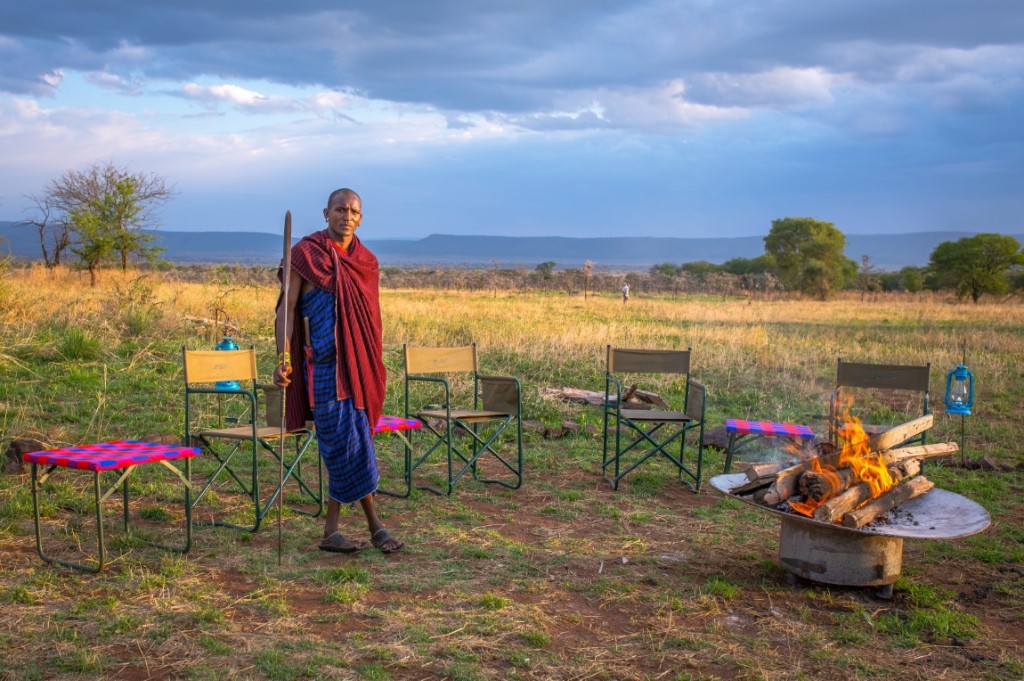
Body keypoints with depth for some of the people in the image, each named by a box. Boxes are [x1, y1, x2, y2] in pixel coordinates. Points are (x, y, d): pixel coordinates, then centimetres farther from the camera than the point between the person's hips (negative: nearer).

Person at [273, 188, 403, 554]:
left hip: (359, 363, 5)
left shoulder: (367, 262, 12)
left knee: (343, 444, 7)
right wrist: (282, 358, -17)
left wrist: (375, 366, 18)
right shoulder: (306, 254, -3)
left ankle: (332, 530, 16)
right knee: (350, 442, -5)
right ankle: (375, 525, 7)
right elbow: (286, 308, -6)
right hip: (323, 362, -5)